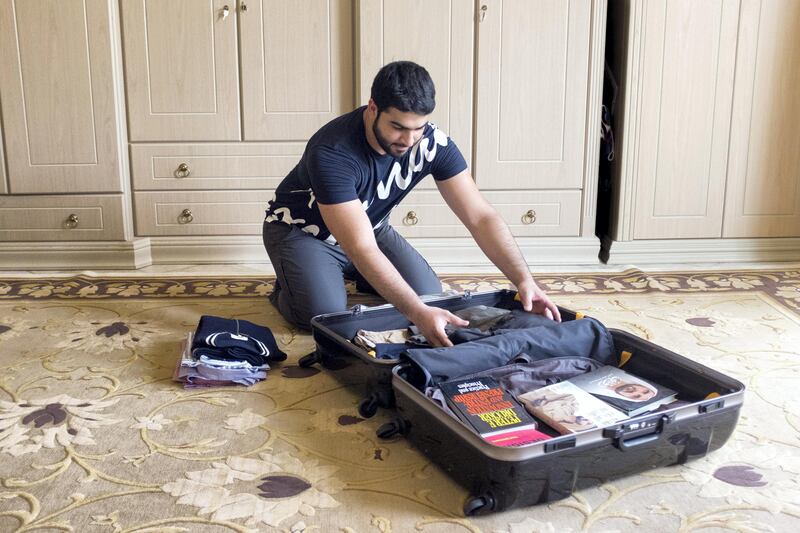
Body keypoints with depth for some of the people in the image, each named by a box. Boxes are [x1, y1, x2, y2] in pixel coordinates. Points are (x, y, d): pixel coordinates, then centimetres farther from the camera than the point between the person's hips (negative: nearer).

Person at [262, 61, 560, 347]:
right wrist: (418, 313, -52)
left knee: (429, 295, -10)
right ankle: (286, 288, 8)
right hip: (302, 229, -4)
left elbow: (481, 217, -23)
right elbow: (361, 248, -43)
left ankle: (353, 277, 17)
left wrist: (524, 280, -36)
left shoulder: (432, 143, -23)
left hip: (371, 226, 5)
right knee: (324, 314, -27)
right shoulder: (332, 153, -38)